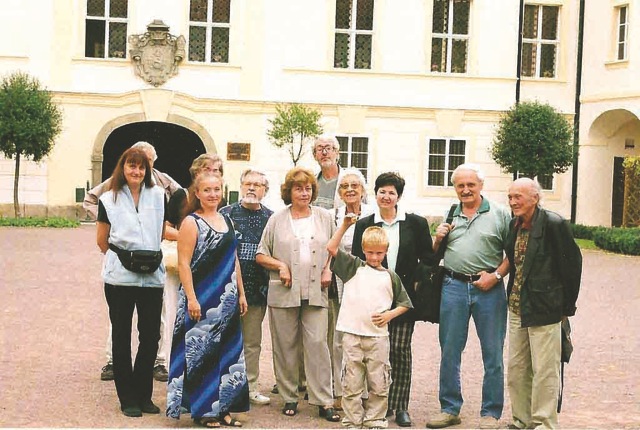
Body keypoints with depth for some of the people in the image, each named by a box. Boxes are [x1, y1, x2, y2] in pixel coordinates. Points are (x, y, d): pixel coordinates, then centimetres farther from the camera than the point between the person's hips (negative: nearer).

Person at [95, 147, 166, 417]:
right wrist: (123, 258, 7)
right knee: (122, 337, 5)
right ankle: (128, 398, 13)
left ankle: (143, 395, 17)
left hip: (153, 276, 2)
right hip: (120, 277, -2)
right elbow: (102, 240, 8)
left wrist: (151, 255, 12)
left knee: (151, 336, 3)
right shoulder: (109, 200, 1)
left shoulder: (157, 196, 6)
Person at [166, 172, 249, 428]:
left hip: (227, 300, 7)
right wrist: (191, 298, -19)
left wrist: (241, 294, 14)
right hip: (201, 300, -7)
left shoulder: (227, 221, 13)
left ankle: (223, 408, 19)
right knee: (200, 352, -1)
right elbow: (183, 263, -13)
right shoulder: (191, 223, -7)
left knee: (228, 353, 9)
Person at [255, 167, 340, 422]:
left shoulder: (324, 217, 11)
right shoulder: (277, 220, 7)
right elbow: (261, 255, 8)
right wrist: (279, 265, -8)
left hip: (316, 292, 0)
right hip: (284, 293, 0)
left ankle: (324, 401, -3)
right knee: (286, 345, 4)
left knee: (318, 343, -6)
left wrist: (328, 270, 3)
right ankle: (289, 398, 15)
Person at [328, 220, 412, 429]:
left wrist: (389, 314, -2)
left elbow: (404, 303, 15)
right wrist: (345, 225, -8)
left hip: (378, 336, 1)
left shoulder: (390, 277, 8)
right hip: (352, 335, 0)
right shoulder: (354, 267, 6)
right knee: (352, 384, 4)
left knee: (378, 384, 5)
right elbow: (331, 248, -2)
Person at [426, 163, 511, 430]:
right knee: (449, 351, 7)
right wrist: (438, 238, 0)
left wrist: (496, 275, -12)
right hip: (453, 287, 3)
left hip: (488, 288, -3)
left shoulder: (500, 214, 3)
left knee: (492, 353, 1)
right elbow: (433, 255, 19)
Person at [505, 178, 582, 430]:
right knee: (516, 369, 13)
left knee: (544, 371, -2)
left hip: (544, 311, -7)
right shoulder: (514, 225, 8)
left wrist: (567, 307, -3)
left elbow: (572, 263, -8)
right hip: (517, 308, 8)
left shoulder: (554, 224, -13)